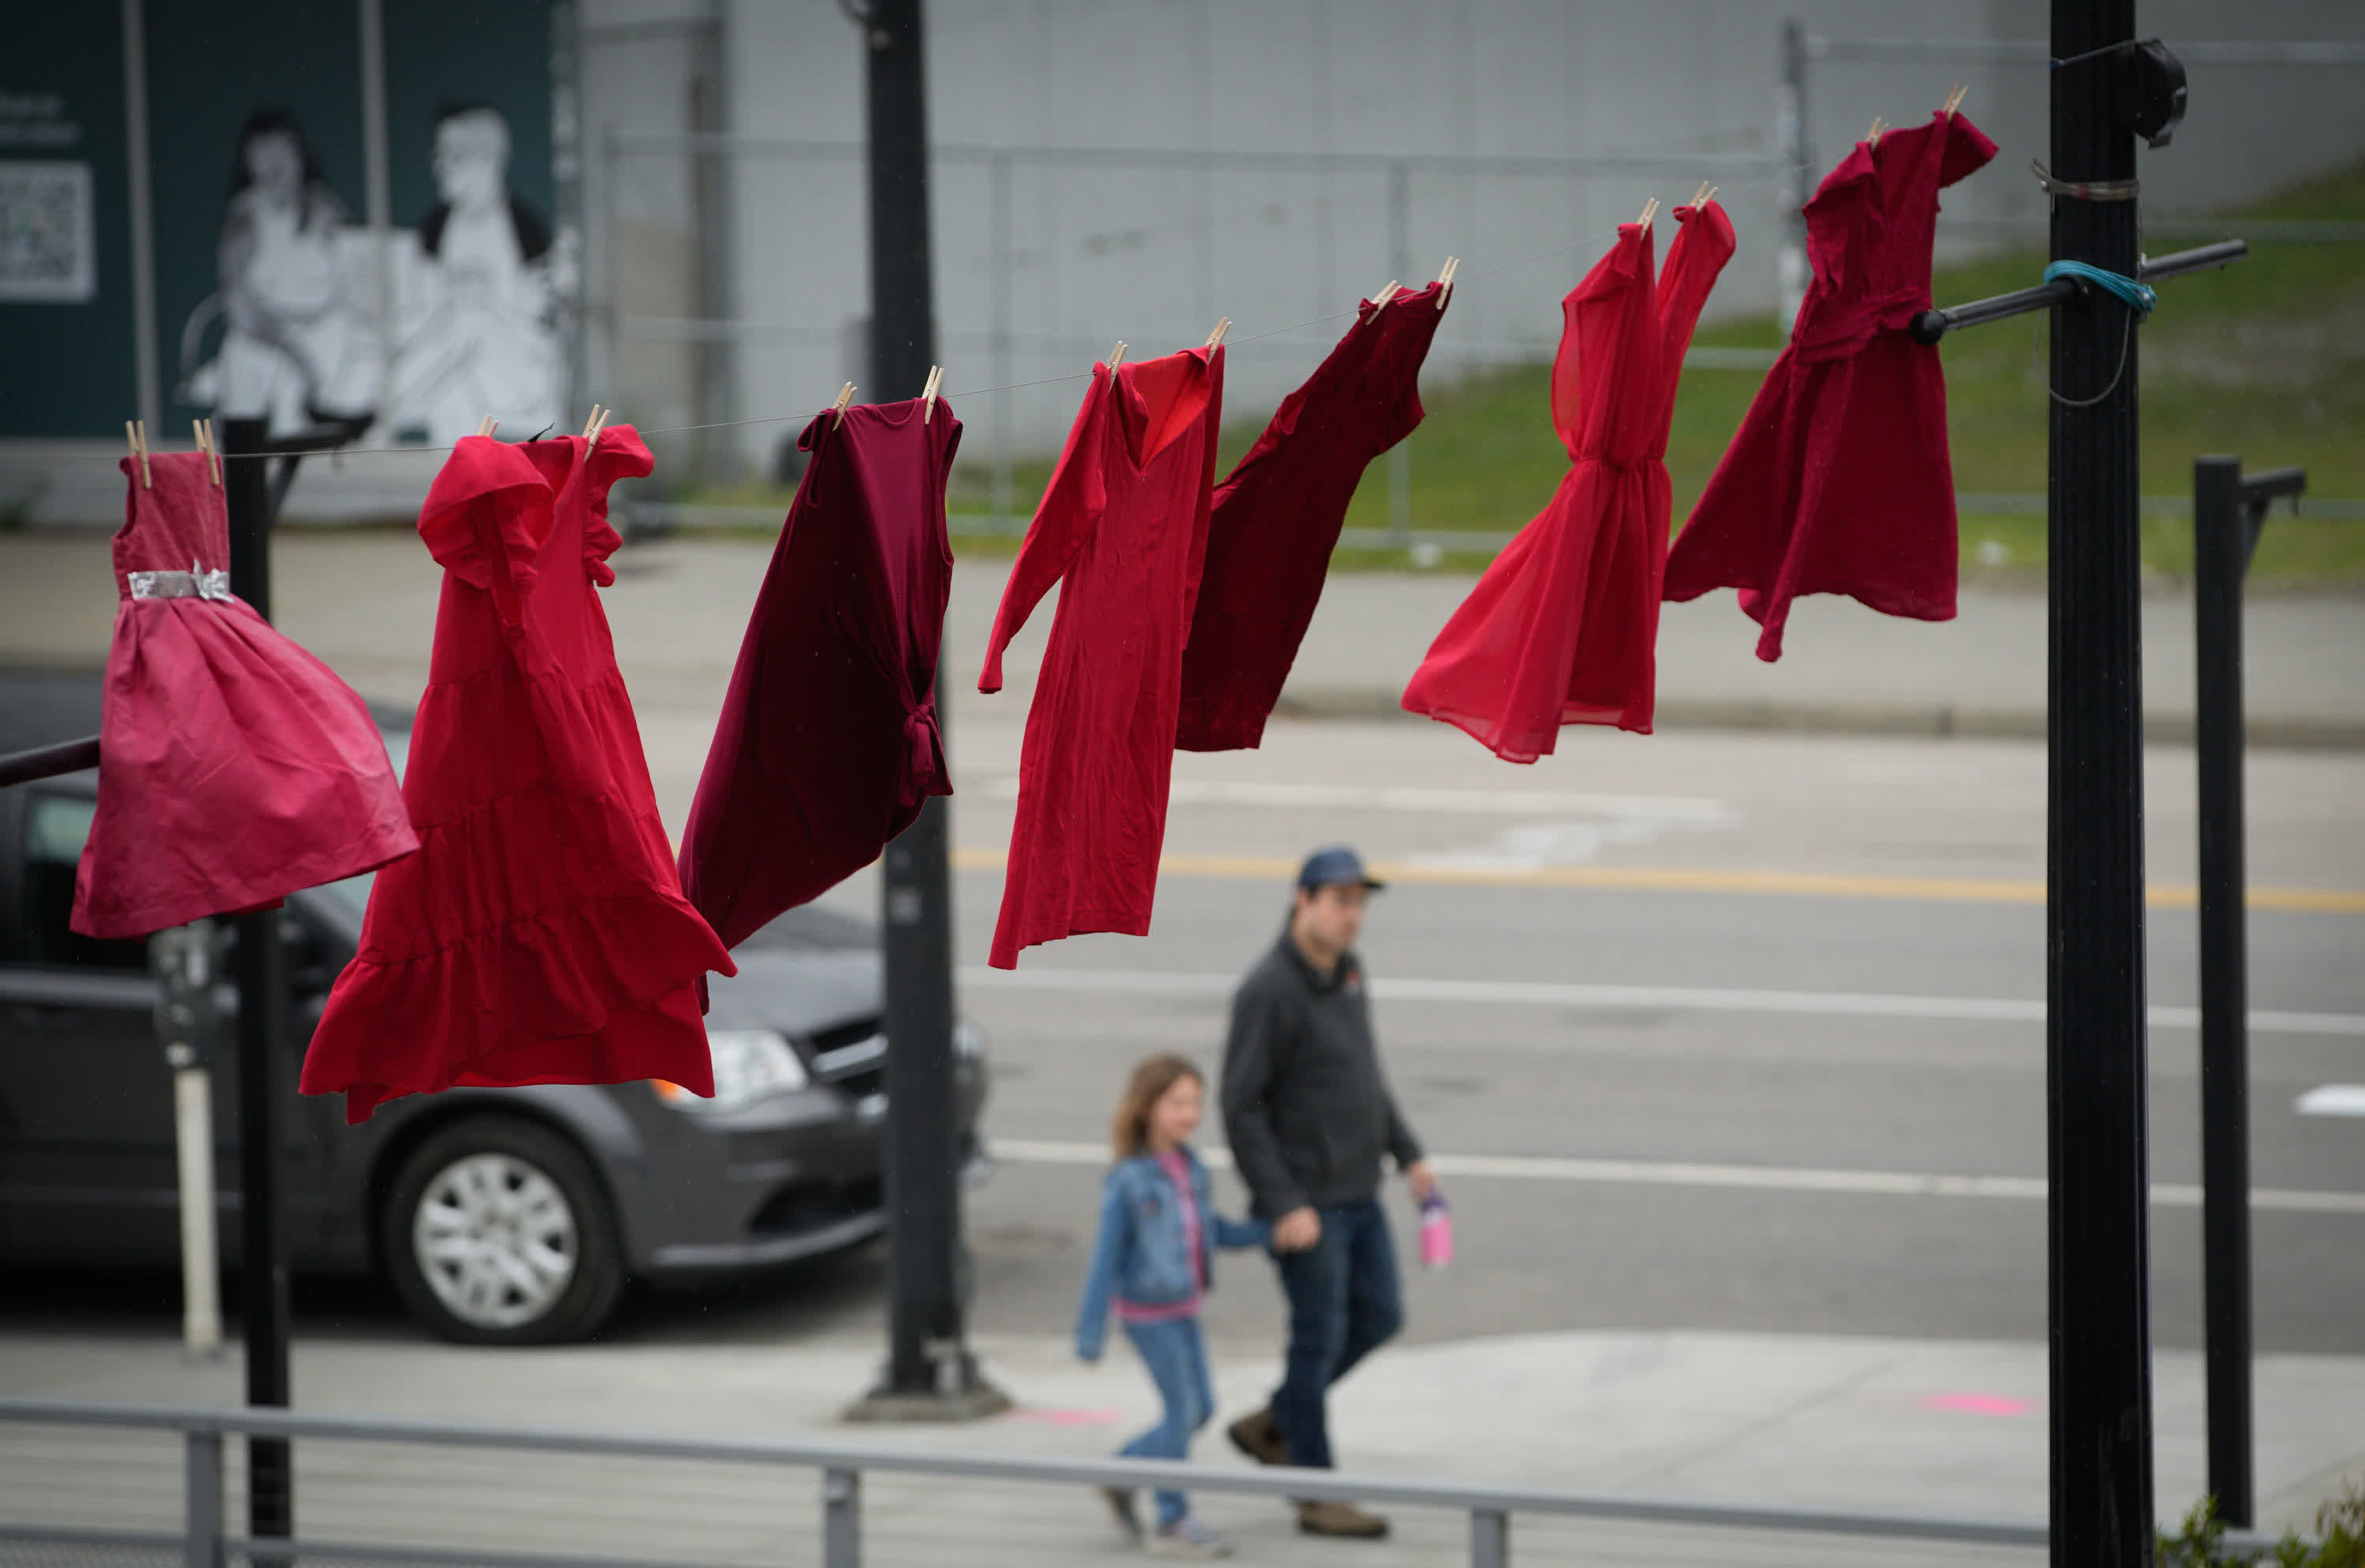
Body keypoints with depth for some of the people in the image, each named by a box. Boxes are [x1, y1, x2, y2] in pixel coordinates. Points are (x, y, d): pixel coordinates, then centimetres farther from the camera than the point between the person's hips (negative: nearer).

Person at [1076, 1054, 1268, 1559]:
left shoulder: (1191, 1170, 0)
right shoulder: (1127, 1181, -19)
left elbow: (1211, 1231, 14)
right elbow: (1106, 1259, -16)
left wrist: (1270, 1232, 2)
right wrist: (1089, 1333, -15)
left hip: (1184, 1309, 7)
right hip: (1147, 1313, -7)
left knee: (1201, 1409, 10)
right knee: (1182, 1409, -3)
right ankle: (1174, 1523, 10)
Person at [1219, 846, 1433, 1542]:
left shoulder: (1347, 972, 7)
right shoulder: (1269, 991, -20)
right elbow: (1241, 1107, -20)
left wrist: (1407, 1154, 14)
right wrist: (1284, 1207, -22)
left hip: (1356, 1191, 9)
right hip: (1303, 1202, -9)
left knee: (1379, 1319, 13)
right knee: (1321, 1339, -1)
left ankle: (1272, 1426, 29)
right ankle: (1318, 1498, 10)